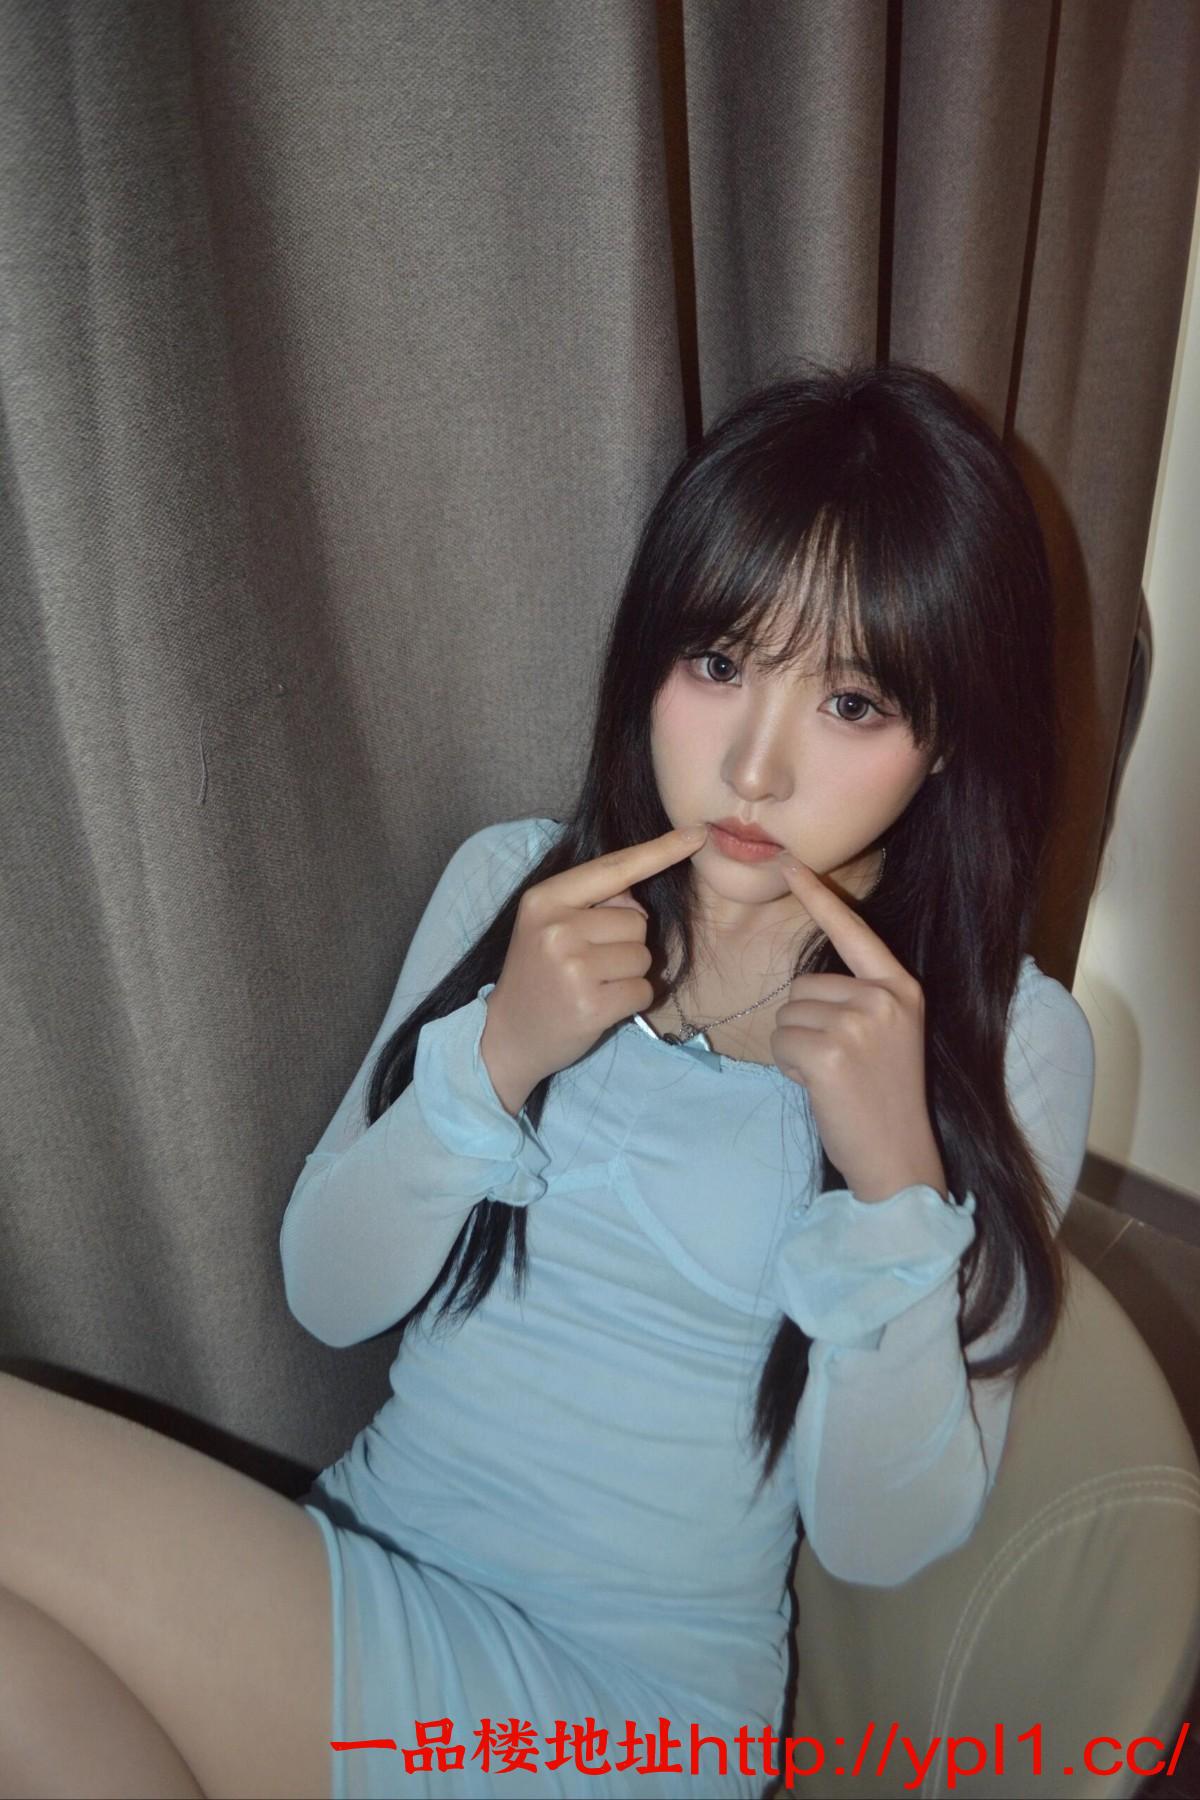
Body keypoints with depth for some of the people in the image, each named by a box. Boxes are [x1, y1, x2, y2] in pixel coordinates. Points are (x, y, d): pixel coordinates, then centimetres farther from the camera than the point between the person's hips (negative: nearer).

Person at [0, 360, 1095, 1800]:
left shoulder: (1010, 1045, -10)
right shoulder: (512, 885, -2)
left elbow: (880, 1543, -9)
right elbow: (327, 1294, -2)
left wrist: (896, 1179, -24)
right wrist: (494, 1055, -19)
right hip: (366, 1564, 4)